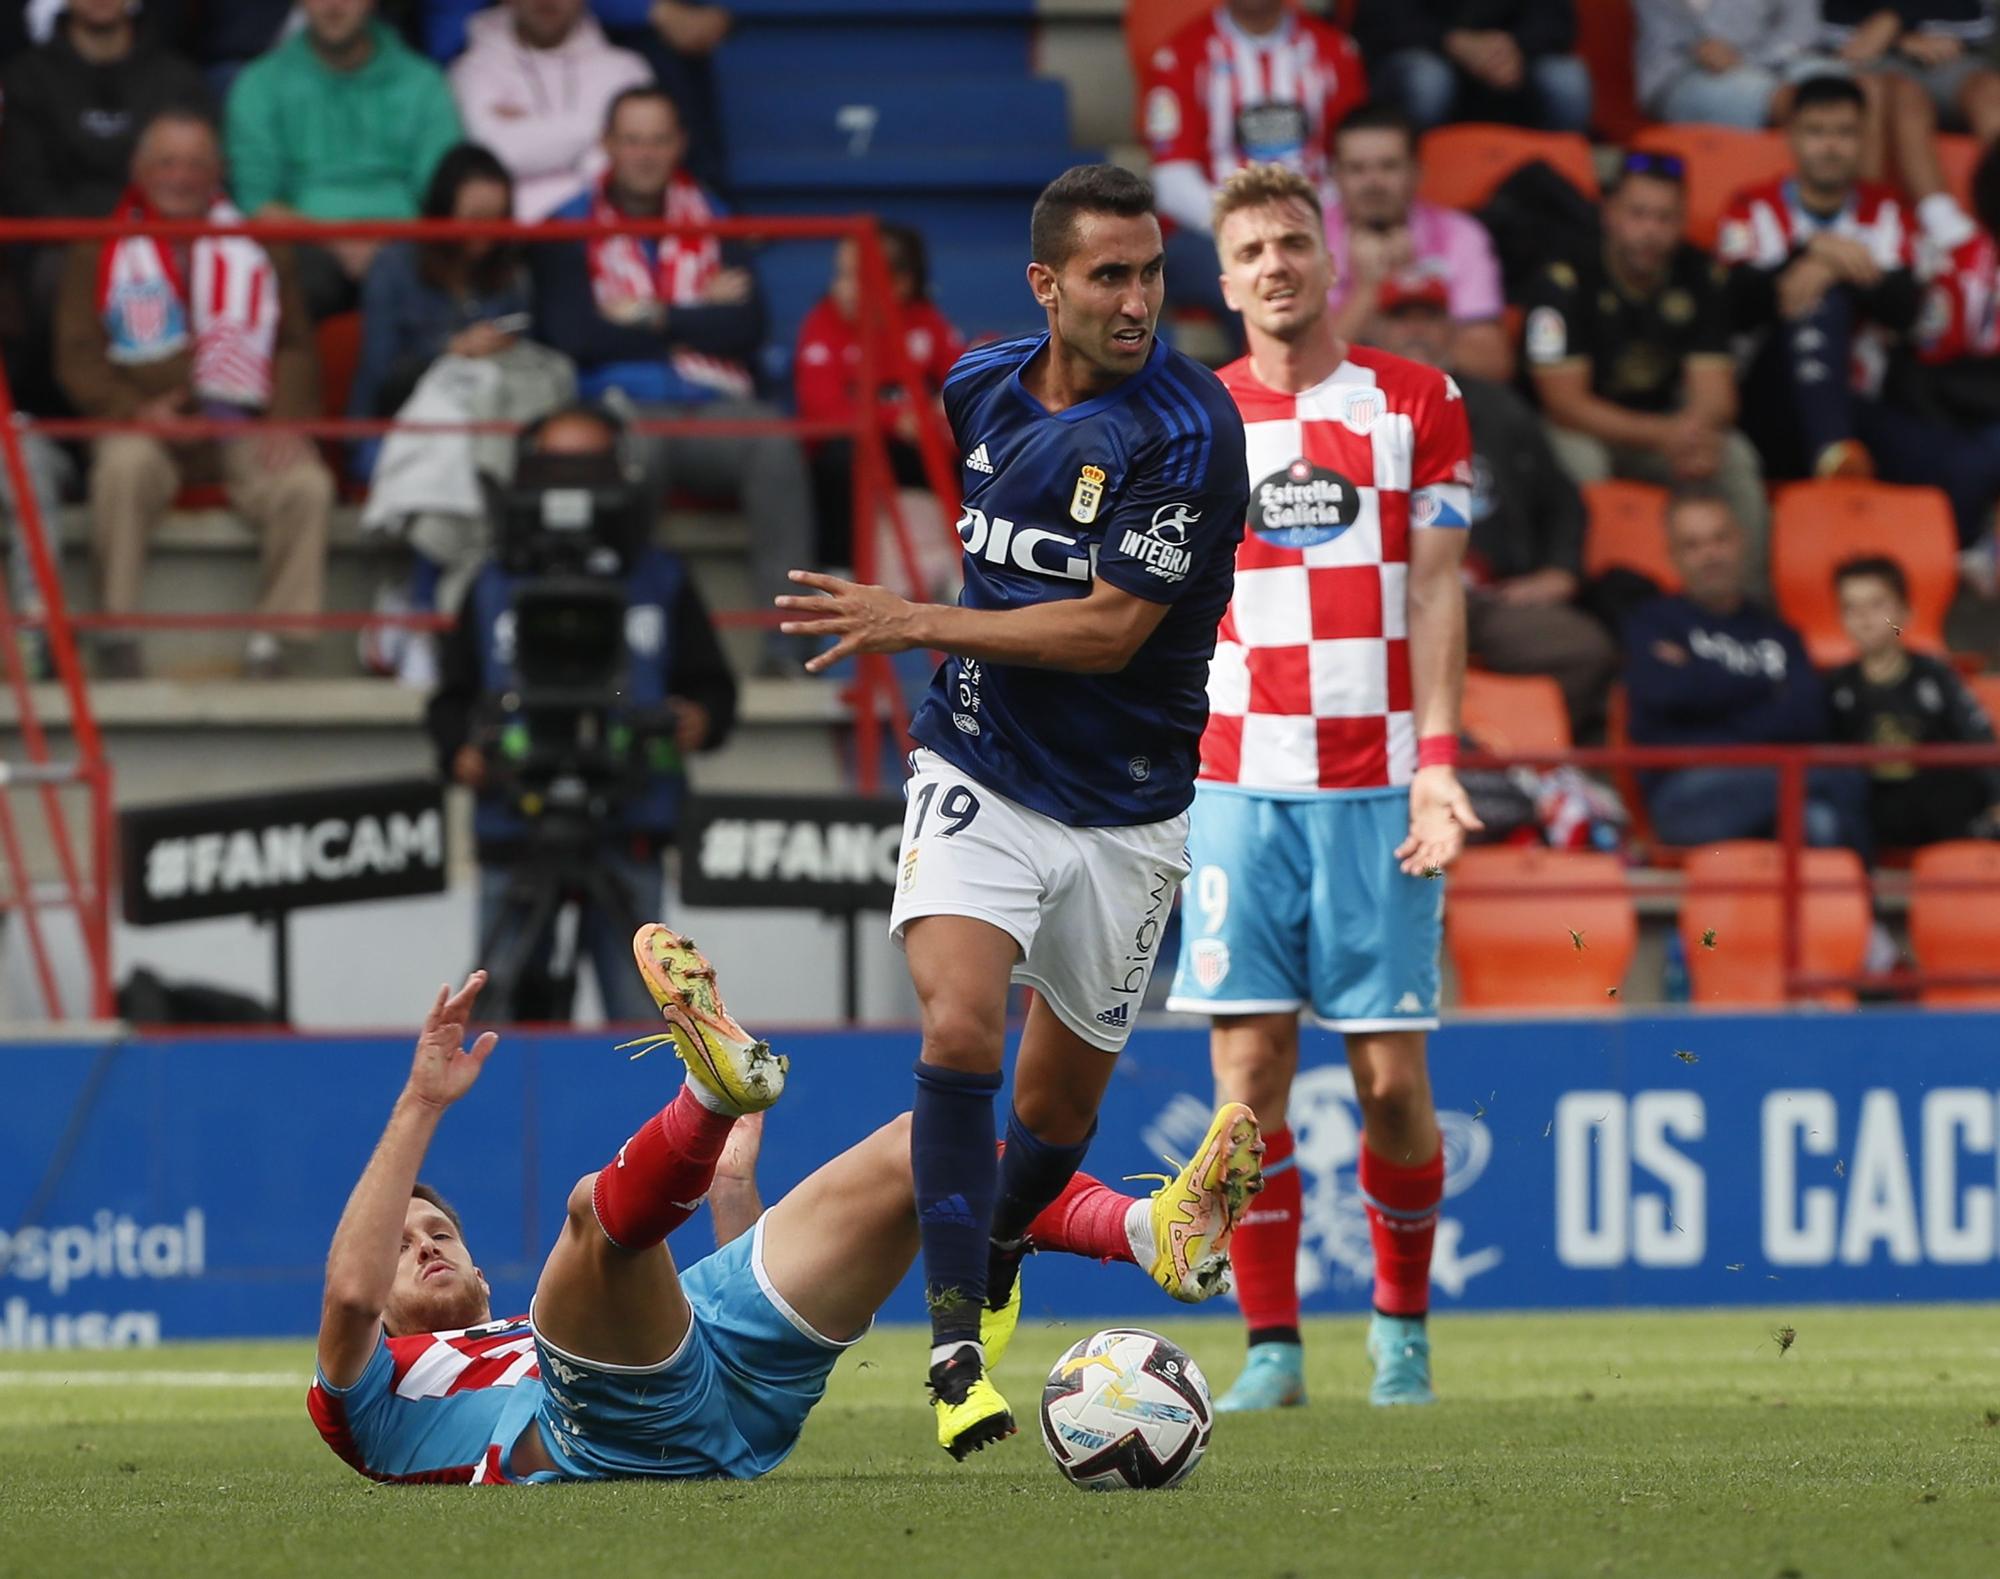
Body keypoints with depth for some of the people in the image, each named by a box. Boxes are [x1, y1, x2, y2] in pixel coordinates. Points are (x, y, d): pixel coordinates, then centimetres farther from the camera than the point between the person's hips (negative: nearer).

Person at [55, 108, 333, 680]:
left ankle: (278, 633, -21)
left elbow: (295, 345, 12)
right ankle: (116, 630, -30)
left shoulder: (260, 250, 18)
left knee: (306, 484, -29)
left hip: (242, 430, 2)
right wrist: (134, 411, -15)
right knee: (124, 466, -37)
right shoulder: (101, 253, 12)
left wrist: (288, 415, -9)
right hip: (145, 429, -2)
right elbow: (77, 355, 4)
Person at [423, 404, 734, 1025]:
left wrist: (701, 721, -8)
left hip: (624, 839, -1)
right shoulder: (495, 588, 14)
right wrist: (460, 753, -6)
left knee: (640, 1018, -7)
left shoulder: (661, 582, 13)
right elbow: (453, 698, 14)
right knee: (502, 1017, 0)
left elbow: (712, 686, 14)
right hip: (513, 839, 1)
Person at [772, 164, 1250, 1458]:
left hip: (1121, 810, -2)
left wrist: (920, 624, -19)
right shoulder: (984, 389, 1)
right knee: (959, 1026, -22)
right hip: (979, 771, 2)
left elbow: (1109, 628, -21)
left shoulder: (1187, 429, -17)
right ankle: (956, 1346, -22)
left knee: (1063, 1097, 12)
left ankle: (994, 1261, 44)